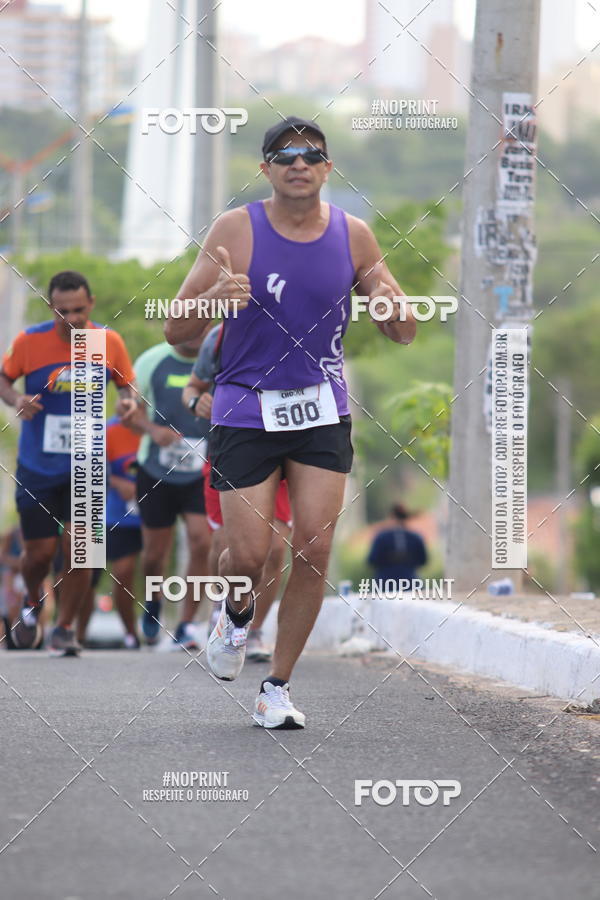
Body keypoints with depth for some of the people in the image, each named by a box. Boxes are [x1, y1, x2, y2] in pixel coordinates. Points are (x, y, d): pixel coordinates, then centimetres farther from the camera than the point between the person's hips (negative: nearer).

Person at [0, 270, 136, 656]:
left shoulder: (110, 342, -6)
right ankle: (33, 602, 38)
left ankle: (65, 627, 9)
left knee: (78, 545, -11)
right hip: (37, 467, 0)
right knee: (39, 552, 3)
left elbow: (126, 385, 9)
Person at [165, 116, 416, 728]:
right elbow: (175, 331, -7)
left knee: (313, 550, -6)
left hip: (323, 411, 2)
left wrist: (390, 306, -17)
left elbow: (404, 334, 7)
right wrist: (214, 296, -29)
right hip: (246, 409, -2)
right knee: (249, 554, -7)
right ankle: (237, 614, 30)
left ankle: (277, 687, 7)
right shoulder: (236, 230, -7)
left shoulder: (353, 235, 1)